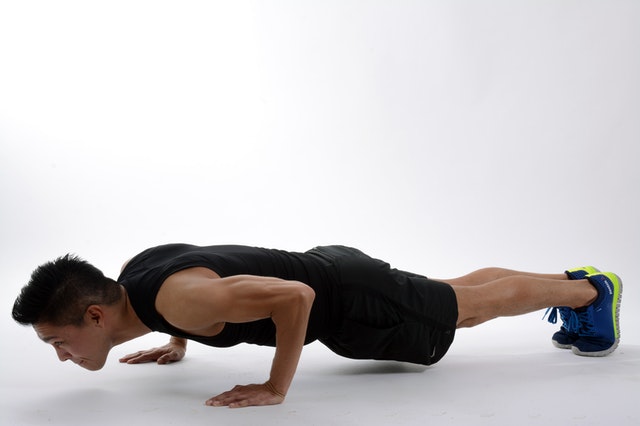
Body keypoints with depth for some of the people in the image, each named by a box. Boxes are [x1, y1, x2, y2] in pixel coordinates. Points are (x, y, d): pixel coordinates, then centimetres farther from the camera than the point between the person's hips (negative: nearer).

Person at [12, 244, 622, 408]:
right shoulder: (133, 270, -5)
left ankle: (592, 289, 35)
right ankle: (571, 280, 45)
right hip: (328, 271, 8)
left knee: (477, 303, 13)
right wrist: (177, 346, 15)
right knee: (459, 297, 25)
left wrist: (275, 388, -31)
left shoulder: (175, 298, -34)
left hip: (352, 301, -8)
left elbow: (294, 296, -40)